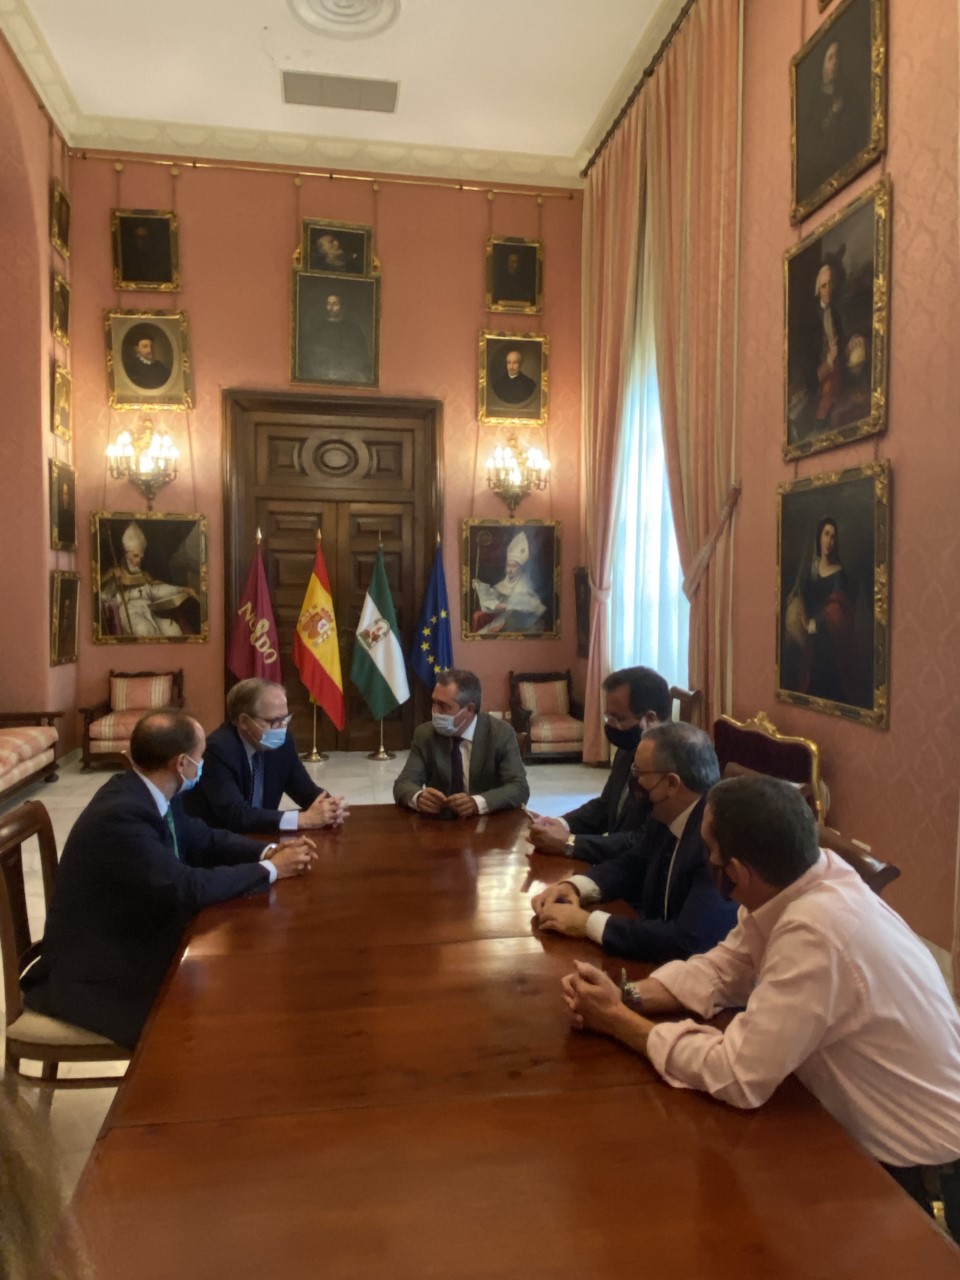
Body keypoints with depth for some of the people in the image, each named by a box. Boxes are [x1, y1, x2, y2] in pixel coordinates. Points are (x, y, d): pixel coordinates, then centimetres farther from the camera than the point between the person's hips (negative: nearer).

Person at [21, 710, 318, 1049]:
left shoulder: (149, 793, -3)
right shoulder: (120, 815, -30)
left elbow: (202, 840, 10)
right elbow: (188, 888, -31)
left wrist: (269, 851, -6)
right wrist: (268, 870, -20)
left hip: (135, 937, 9)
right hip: (91, 972, -9)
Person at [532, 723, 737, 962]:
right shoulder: (667, 816, -4)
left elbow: (689, 941, -32)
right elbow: (632, 864, 12)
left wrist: (588, 924, -26)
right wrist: (574, 886, -7)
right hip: (658, 958, 7)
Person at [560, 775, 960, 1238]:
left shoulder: (815, 932, -36)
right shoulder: (801, 877, -10)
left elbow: (736, 1076, -31)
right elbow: (723, 970, 1)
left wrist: (618, 1021, -19)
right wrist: (627, 996, -12)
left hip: (918, 1172, -7)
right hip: (875, 1132, 7)